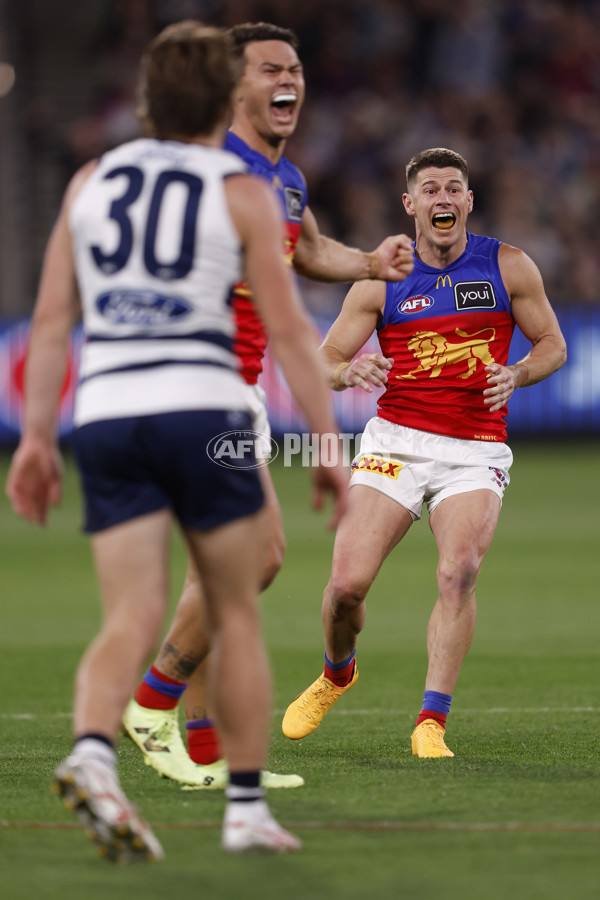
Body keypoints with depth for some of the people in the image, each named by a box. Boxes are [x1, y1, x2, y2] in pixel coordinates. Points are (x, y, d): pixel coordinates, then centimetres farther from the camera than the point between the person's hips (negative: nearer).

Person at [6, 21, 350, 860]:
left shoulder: (91, 182, 11)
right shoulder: (241, 193, 0)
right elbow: (288, 328, -4)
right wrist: (329, 446, 0)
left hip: (106, 418, 3)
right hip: (204, 414, -3)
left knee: (133, 621, -1)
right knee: (236, 615, 10)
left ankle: (91, 756, -29)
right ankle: (247, 808, 12)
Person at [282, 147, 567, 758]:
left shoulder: (508, 267, 4)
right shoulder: (382, 281, 4)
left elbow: (552, 343, 12)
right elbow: (321, 363, 5)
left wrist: (517, 375, -9)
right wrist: (348, 372, -19)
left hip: (475, 454, -1)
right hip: (396, 442, 1)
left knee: (459, 574, -24)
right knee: (347, 582, -10)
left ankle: (431, 724, -19)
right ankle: (337, 674, 23)